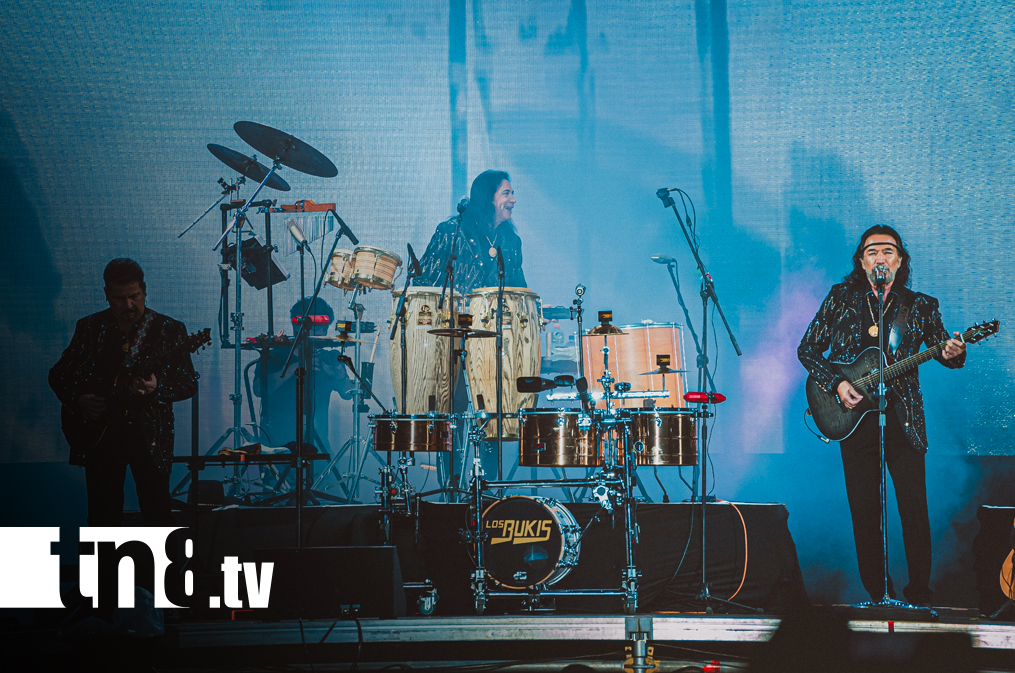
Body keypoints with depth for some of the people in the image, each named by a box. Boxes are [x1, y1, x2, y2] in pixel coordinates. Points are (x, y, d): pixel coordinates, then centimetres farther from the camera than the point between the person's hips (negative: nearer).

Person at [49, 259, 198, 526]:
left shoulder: (169, 330, 0)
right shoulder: (89, 328, 6)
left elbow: (189, 383, -2)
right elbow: (58, 375, 12)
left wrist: (156, 389, -21)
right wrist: (79, 400, -6)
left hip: (150, 435, -2)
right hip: (100, 433, 2)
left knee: (158, 514, -2)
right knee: (102, 516, 8)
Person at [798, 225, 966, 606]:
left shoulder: (920, 307, 7)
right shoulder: (841, 298, 6)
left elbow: (944, 351, 9)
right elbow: (808, 350, 7)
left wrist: (952, 354, -15)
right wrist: (836, 383, -7)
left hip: (903, 417, 0)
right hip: (855, 416, 1)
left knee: (915, 509, -5)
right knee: (864, 510, 3)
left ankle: (919, 594, 7)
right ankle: (878, 593, 13)